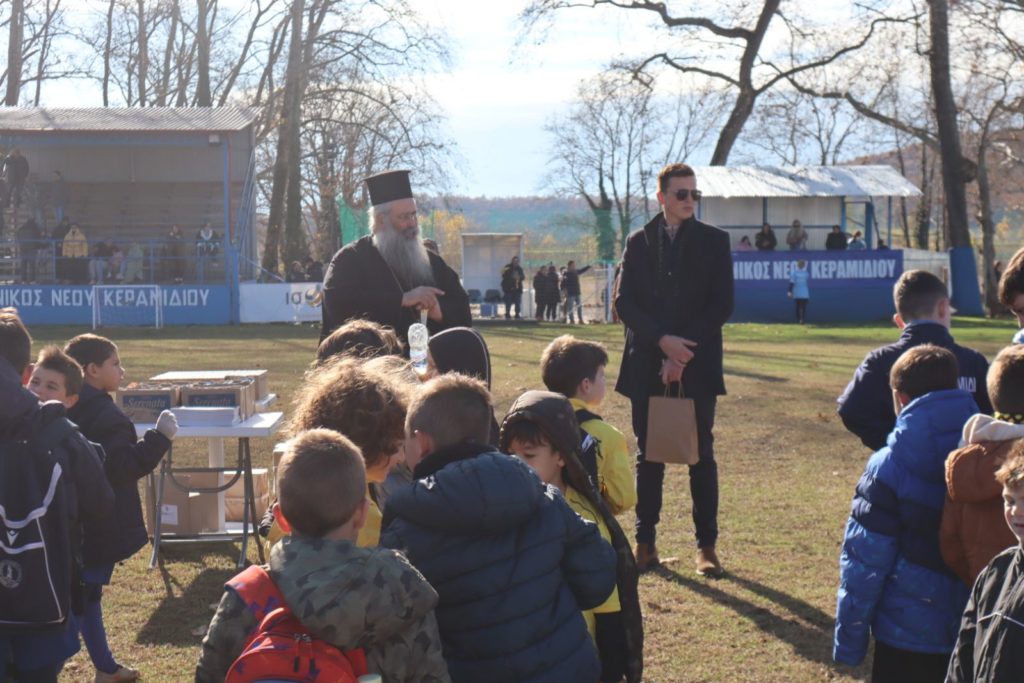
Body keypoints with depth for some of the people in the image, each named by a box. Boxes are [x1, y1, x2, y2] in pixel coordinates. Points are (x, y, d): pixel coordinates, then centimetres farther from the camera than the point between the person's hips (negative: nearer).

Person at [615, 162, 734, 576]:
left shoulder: (714, 242, 4)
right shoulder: (638, 243, 8)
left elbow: (722, 305, -2)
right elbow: (624, 302, 1)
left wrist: (684, 351, -10)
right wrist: (662, 340, -13)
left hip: (697, 365, -1)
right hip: (647, 364, 2)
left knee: (701, 456, 2)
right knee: (647, 455, 6)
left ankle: (707, 546, 7)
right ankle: (645, 543, 13)